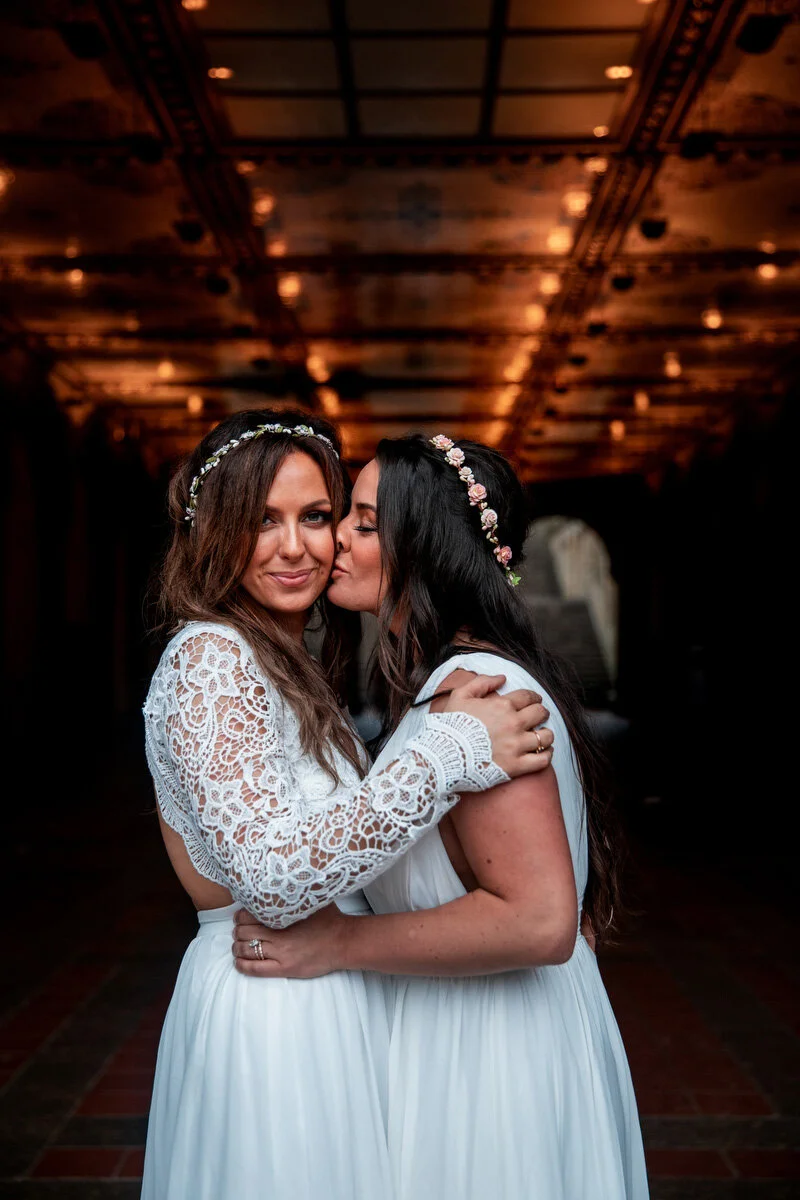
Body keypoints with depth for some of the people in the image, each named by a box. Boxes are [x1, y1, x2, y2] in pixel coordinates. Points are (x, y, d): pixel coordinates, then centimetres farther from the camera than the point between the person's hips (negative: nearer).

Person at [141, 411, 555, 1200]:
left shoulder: (284, 663, 12)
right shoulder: (208, 659, -18)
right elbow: (274, 877, -28)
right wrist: (450, 751, -27)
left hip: (328, 1003, 9)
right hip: (272, 1012, -9)